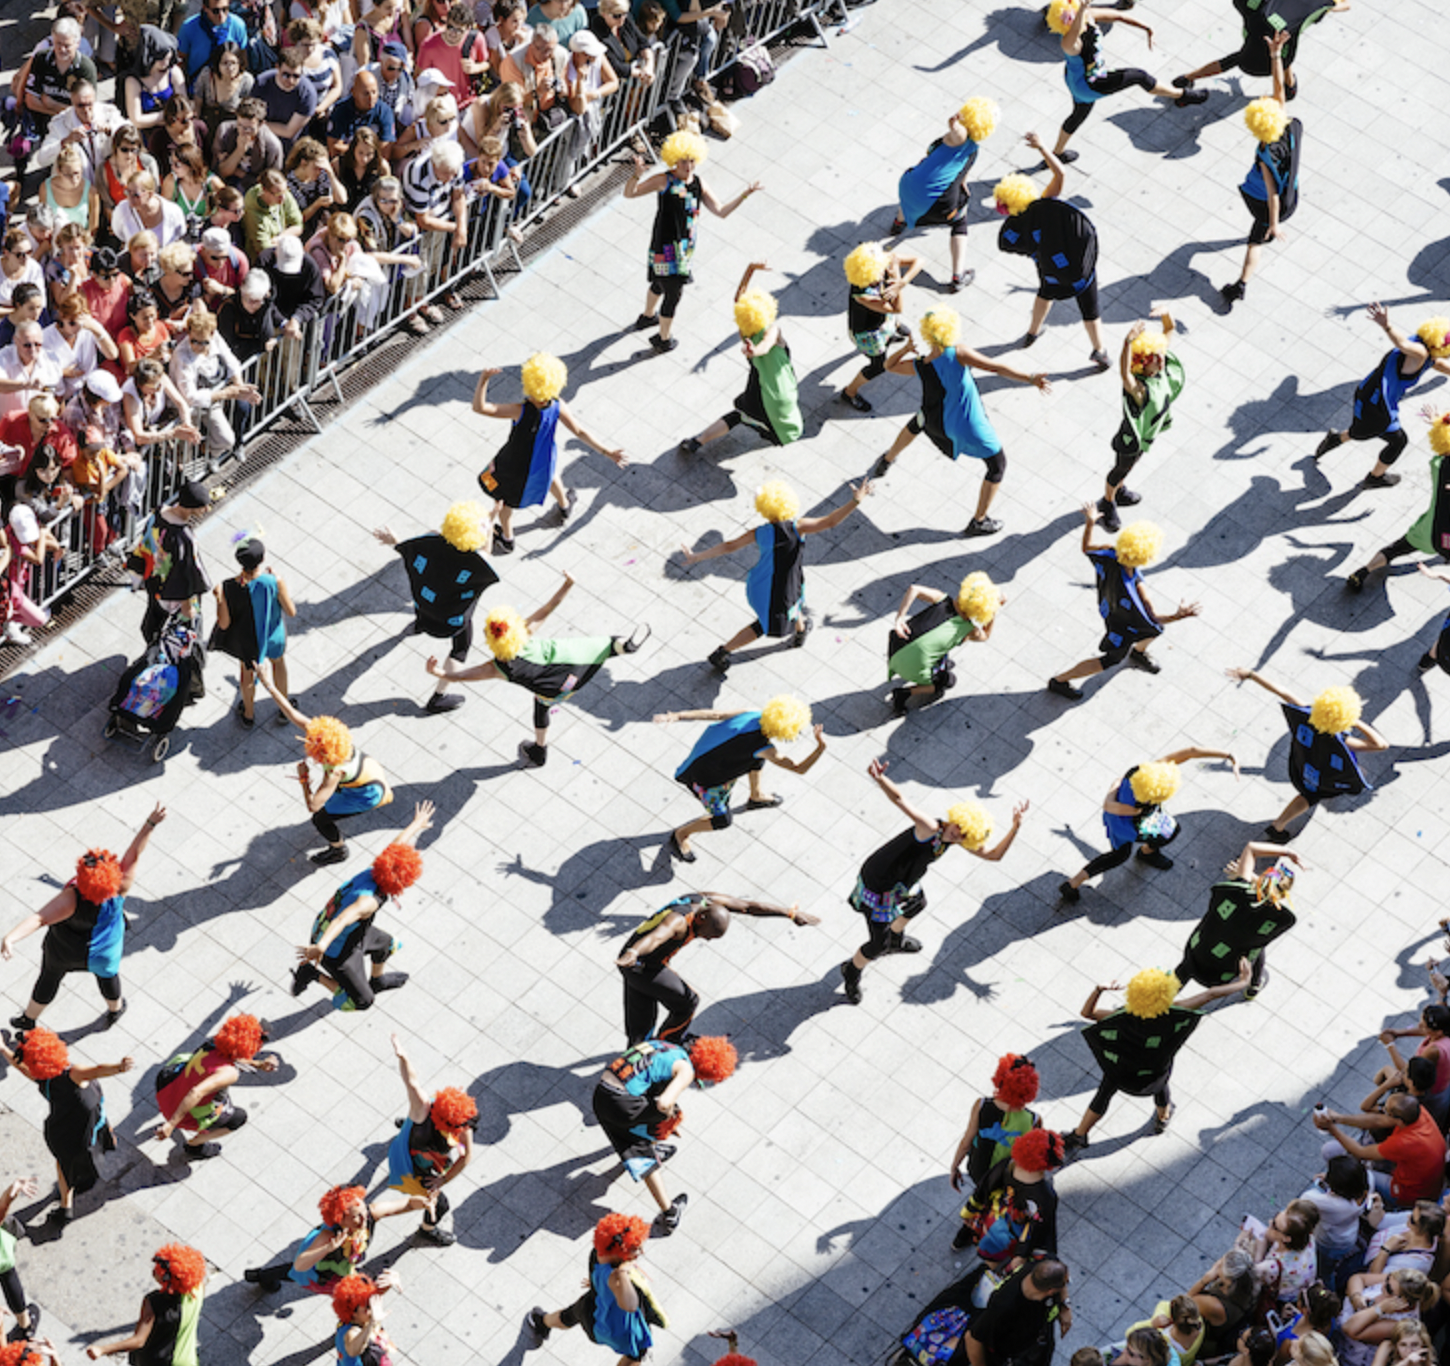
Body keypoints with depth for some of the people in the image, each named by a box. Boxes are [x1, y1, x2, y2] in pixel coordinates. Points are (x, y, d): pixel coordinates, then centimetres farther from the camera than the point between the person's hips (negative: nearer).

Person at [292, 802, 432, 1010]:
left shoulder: (372, 874, -15)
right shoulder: (369, 901, -40)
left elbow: (396, 845, 3)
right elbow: (342, 920, -56)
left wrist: (417, 824, 20)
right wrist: (319, 947, -71)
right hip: (337, 953, -9)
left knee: (388, 944, 27)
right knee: (362, 1001, 4)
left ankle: (377, 980, 55)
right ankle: (313, 973, 7)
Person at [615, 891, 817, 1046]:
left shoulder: (709, 900, -11)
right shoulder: (678, 921, -37)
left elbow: (750, 906, -4)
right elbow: (654, 937, -59)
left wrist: (792, 913, -1)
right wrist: (632, 953, -80)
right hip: (641, 967, -8)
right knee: (687, 1002, 3)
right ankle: (664, 1046, 23)